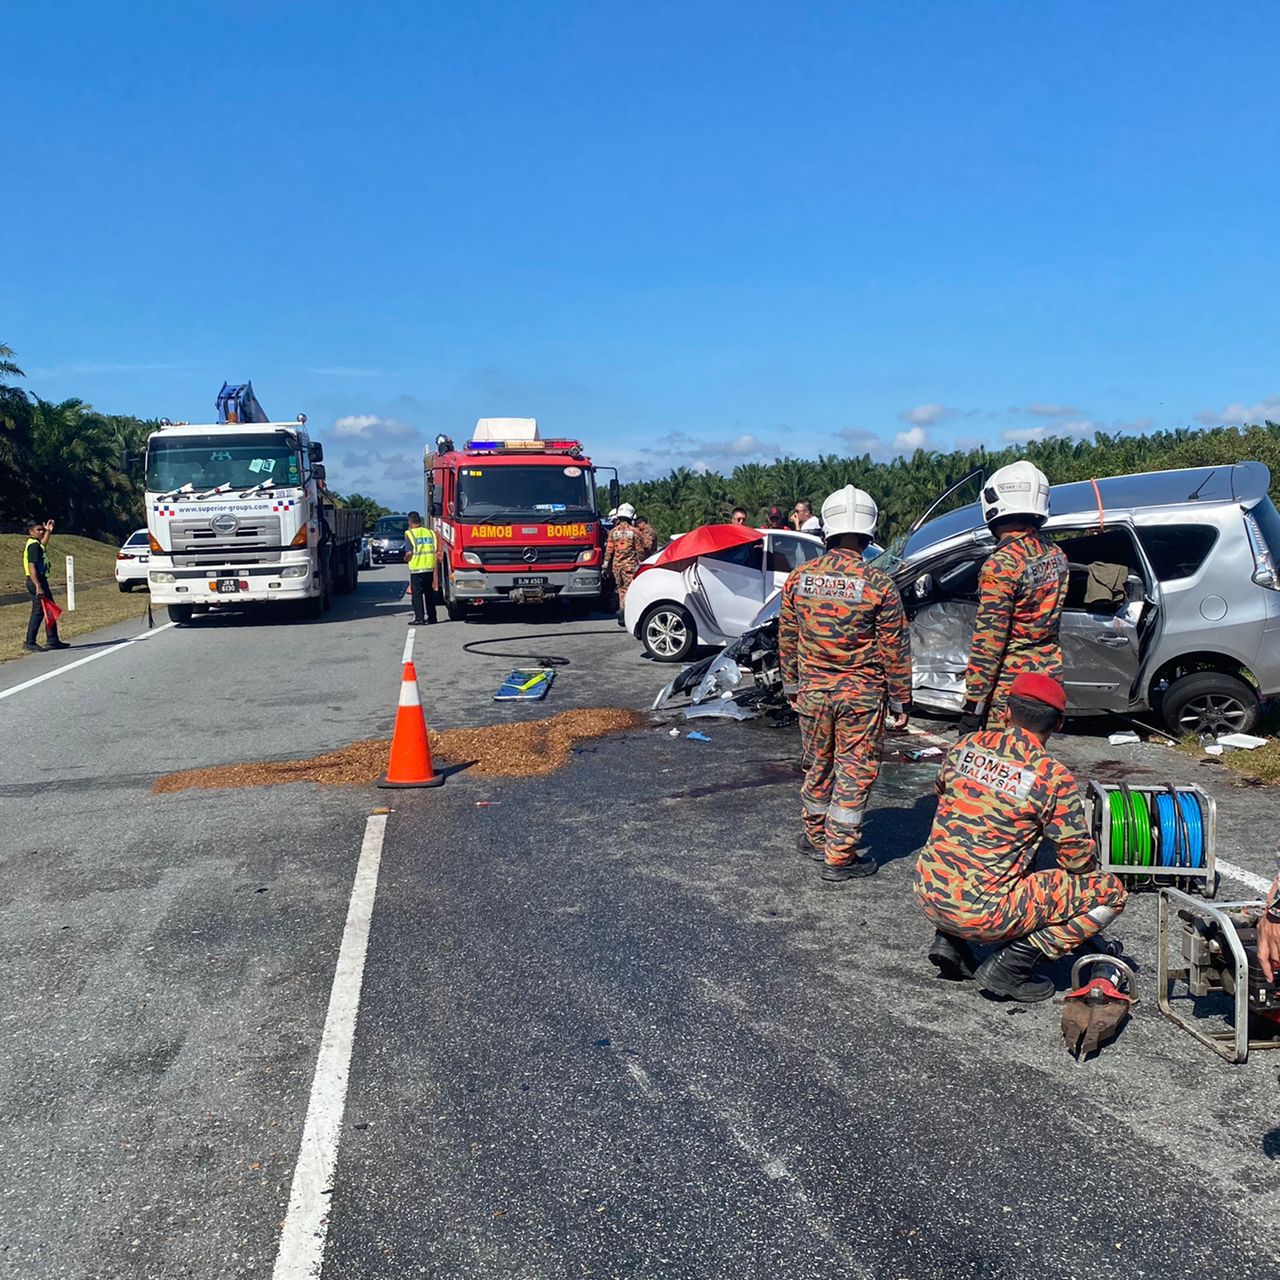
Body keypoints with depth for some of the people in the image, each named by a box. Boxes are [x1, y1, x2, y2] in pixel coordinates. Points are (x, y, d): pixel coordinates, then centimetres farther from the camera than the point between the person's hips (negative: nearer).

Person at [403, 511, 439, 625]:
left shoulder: (409, 533, -7)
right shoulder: (430, 532, 8)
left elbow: (409, 553, -13)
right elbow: (436, 551, 6)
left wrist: (406, 558, 7)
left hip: (416, 568, -5)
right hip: (430, 567, 5)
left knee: (416, 594, 1)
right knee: (429, 593, 13)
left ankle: (419, 618, -2)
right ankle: (431, 617, 15)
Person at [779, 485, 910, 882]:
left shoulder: (799, 578, -3)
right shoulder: (879, 585, -13)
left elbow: (787, 639, 6)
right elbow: (894, 651, -7)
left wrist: (792, 685, 18)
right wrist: (900, 701, 2)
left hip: (812, 691, 4)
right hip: (861, 696, -4)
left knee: (817, 765, 20)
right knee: (854, 772, 6)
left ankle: (815, 836, 35)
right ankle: (840, 857, 12)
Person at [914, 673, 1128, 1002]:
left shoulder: (965, 746, 2)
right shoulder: (1054, 778, -12)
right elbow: (1079, 860, -3)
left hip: (928, 893, 6)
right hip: (982, 914, -6)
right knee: (1109, 891, 5)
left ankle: (949, 941, 19)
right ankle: (1011, 965, -1)